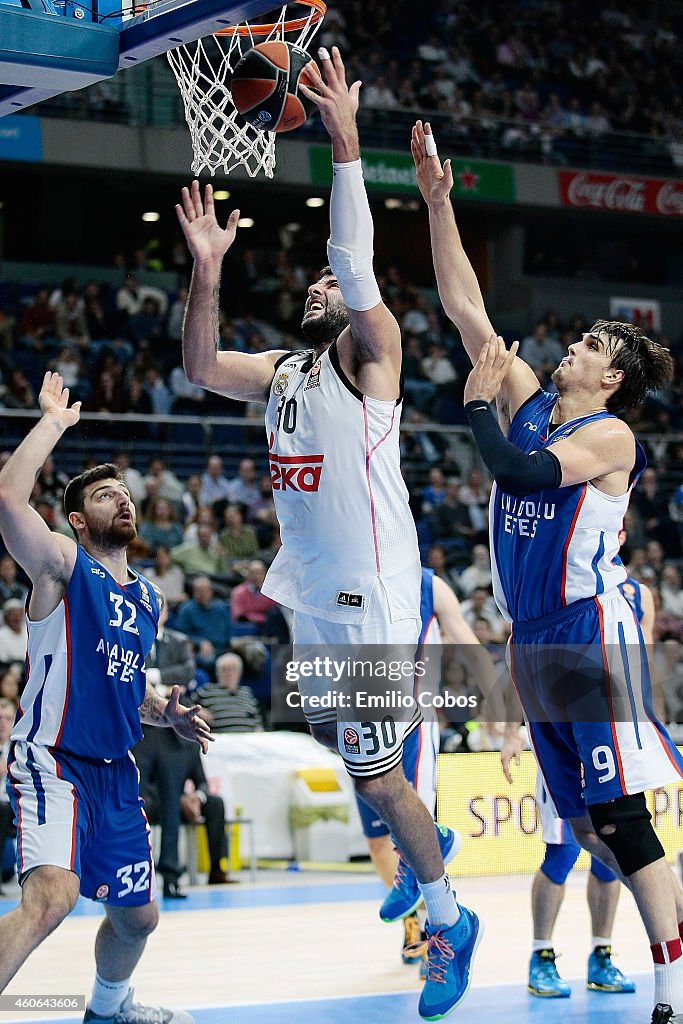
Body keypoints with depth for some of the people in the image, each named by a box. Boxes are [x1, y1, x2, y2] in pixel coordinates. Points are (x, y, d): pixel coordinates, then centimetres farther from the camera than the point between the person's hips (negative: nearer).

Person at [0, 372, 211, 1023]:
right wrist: (54, 422, -15)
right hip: (53, 760, -8)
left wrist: (167, 715, 8)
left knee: (137, 916, 20)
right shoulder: (64, 565, -5)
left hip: (114, 769, 8)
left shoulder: (146, 599, 16)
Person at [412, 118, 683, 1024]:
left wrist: (478, 401, -11)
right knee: (586, 826, 10)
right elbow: (465, 306, 9)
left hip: (594, 638, -8)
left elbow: (521, 473, -25)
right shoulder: (530, 403, 12)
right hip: (535, 640, 8)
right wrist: (438, 202, 5)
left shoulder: (610, 435, -8)